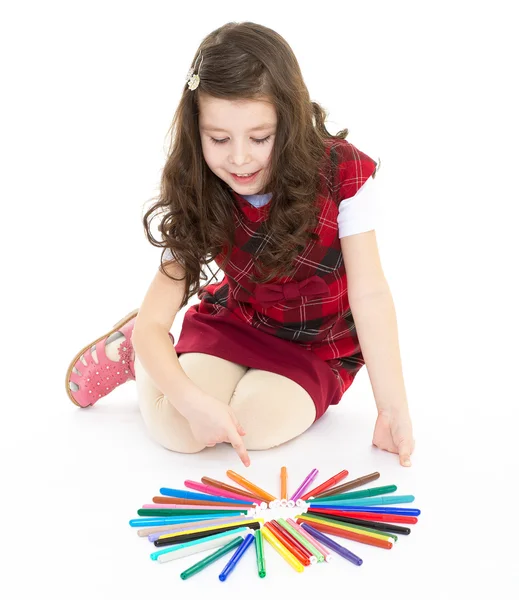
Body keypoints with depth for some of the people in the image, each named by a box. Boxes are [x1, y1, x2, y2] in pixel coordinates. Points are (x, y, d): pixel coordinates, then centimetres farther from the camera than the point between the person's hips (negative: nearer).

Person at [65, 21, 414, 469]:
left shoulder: (342, 174, -24)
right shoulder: (197, 201, -18)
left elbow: (370, 296, -24)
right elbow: (152, 321, -20)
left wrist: (393, 410, -29)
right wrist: (192, 399, -39)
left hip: (320, 343, -1)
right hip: (234, 324, 1)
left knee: (256, 424, -28)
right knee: (177, 429, -20)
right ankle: (133, 352, 12)